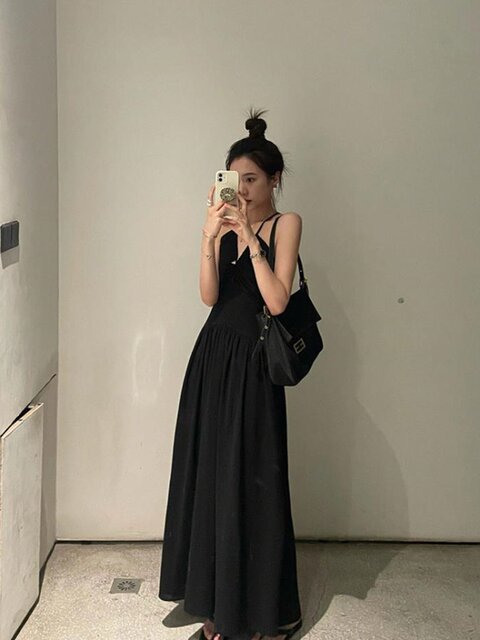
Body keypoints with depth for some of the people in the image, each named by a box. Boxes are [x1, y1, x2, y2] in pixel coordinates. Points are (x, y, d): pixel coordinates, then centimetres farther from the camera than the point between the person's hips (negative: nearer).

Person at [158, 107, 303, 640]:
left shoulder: (285, 223, -5)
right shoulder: (227, 223, 10)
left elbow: (277, 301, -17)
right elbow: (210, 295, -1)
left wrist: (249, 236, -18)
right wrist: (210, 237, -12)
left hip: (252, 362, -6)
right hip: (212, 356, 6)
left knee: (251, 481, 0)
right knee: (208, 473, 11)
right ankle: (217, 597, 27)